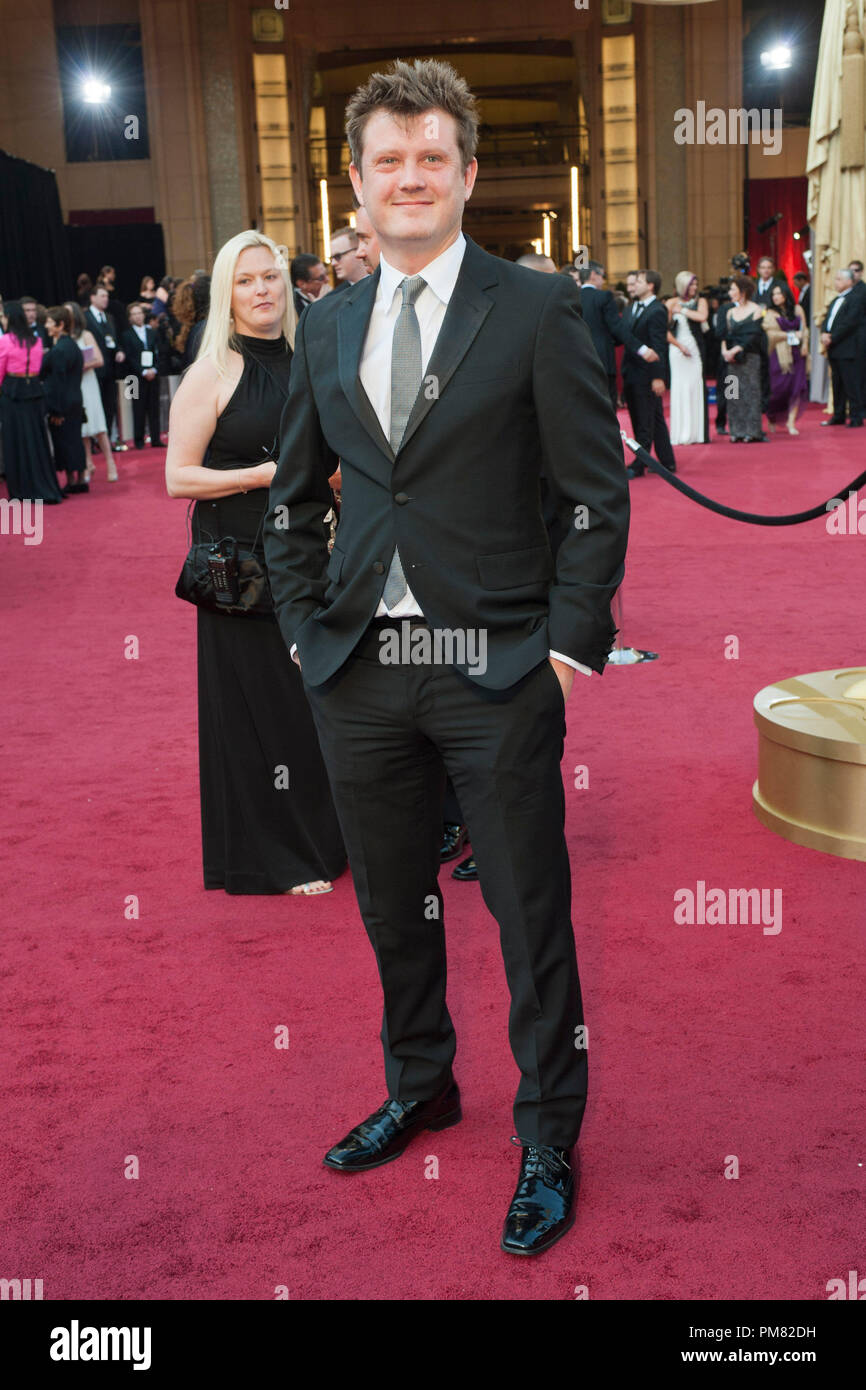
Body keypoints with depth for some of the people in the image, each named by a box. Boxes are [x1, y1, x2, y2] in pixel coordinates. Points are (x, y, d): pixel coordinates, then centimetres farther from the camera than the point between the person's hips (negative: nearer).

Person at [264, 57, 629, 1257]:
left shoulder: (538, 311, -4)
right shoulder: (327, 328, 10)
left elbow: (598, 496, -5)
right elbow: (293, 499, 17)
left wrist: (569, 645, -10)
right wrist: (307, 627, 7)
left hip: (497, 669, -4)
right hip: (359, 668, 5)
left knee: (530, 913, 5)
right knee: (391, 902, 17)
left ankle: (548, 1143, 23)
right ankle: (421, 1088, 40)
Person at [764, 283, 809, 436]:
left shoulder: (797, 309, 11)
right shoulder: (770, 314, 2)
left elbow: (804, 329, 13)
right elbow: (771, 334, -8)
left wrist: (805, 344, -3)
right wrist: (792, 335, -9)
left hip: (797, 353, 3)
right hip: (780, 355, -3)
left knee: (797, 387, -7)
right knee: (779, 388, -5)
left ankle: (791, 421, -5)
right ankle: (772, 419, 18)